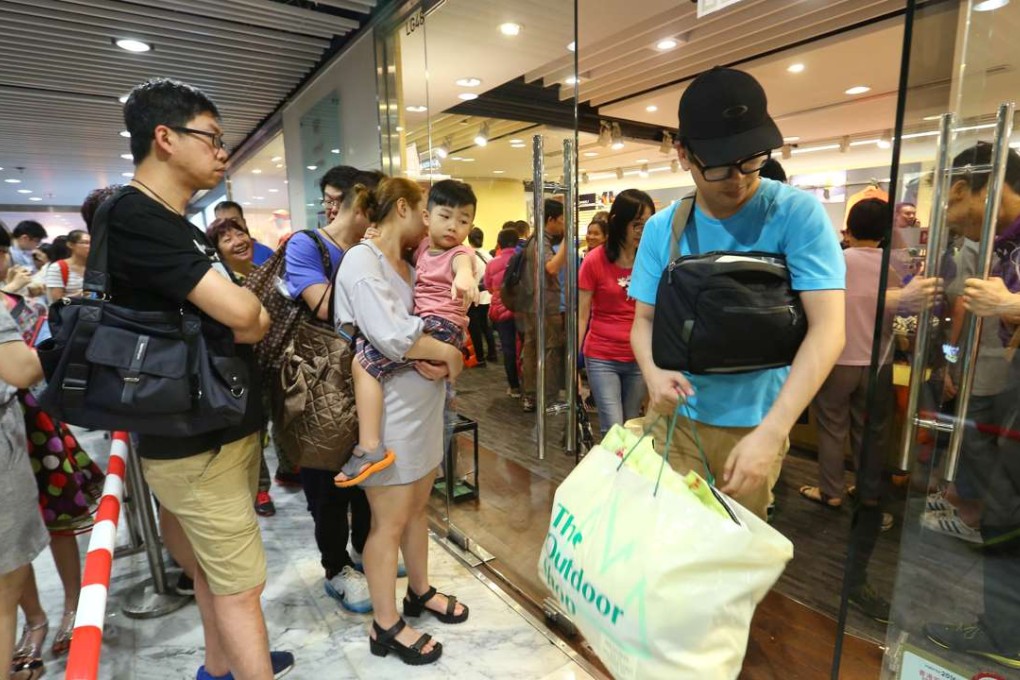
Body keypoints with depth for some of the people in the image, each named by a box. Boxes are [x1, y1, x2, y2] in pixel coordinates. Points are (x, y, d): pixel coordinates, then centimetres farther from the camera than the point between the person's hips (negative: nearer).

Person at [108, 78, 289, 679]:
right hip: (196, 442, -9)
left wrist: (251, 322, -8)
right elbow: (242, 311, -27)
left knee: (218, 567, 23)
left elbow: (258, 321, 14)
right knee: (241, 582, 3)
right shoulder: (132, 217, -17)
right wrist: (249, 312, -5)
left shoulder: (182, 226, 13)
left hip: (229, 425, 9)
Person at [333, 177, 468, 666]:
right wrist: (449, 354, -14)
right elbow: (390, 336, -27)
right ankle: (385, 627, 26)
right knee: (389, 521, 7)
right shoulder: (361, 260, -15)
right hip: (390, 409, -8)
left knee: (418, 507, 21)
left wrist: (439, 360, -13)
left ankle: (419, 593, 41)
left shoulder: (410, 266, 12)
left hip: (424, 402, 8)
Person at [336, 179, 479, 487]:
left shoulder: (459, 253, -7)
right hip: (423, 322, 9)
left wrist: (465, 277, -57)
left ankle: (371, 447, -23)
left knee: (364, 363, -20)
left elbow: (463, 263, -33)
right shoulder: (424, 246, 15)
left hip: (441, 326, -9)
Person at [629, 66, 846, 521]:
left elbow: (827, 329, -17)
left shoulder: (798, 214, -12)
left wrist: (771, 432, -27)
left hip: (755, 423, -1)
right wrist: (653, 373, -22)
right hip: (674, 416, 2)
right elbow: (644, 320, 1)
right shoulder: (661, 229, -3)